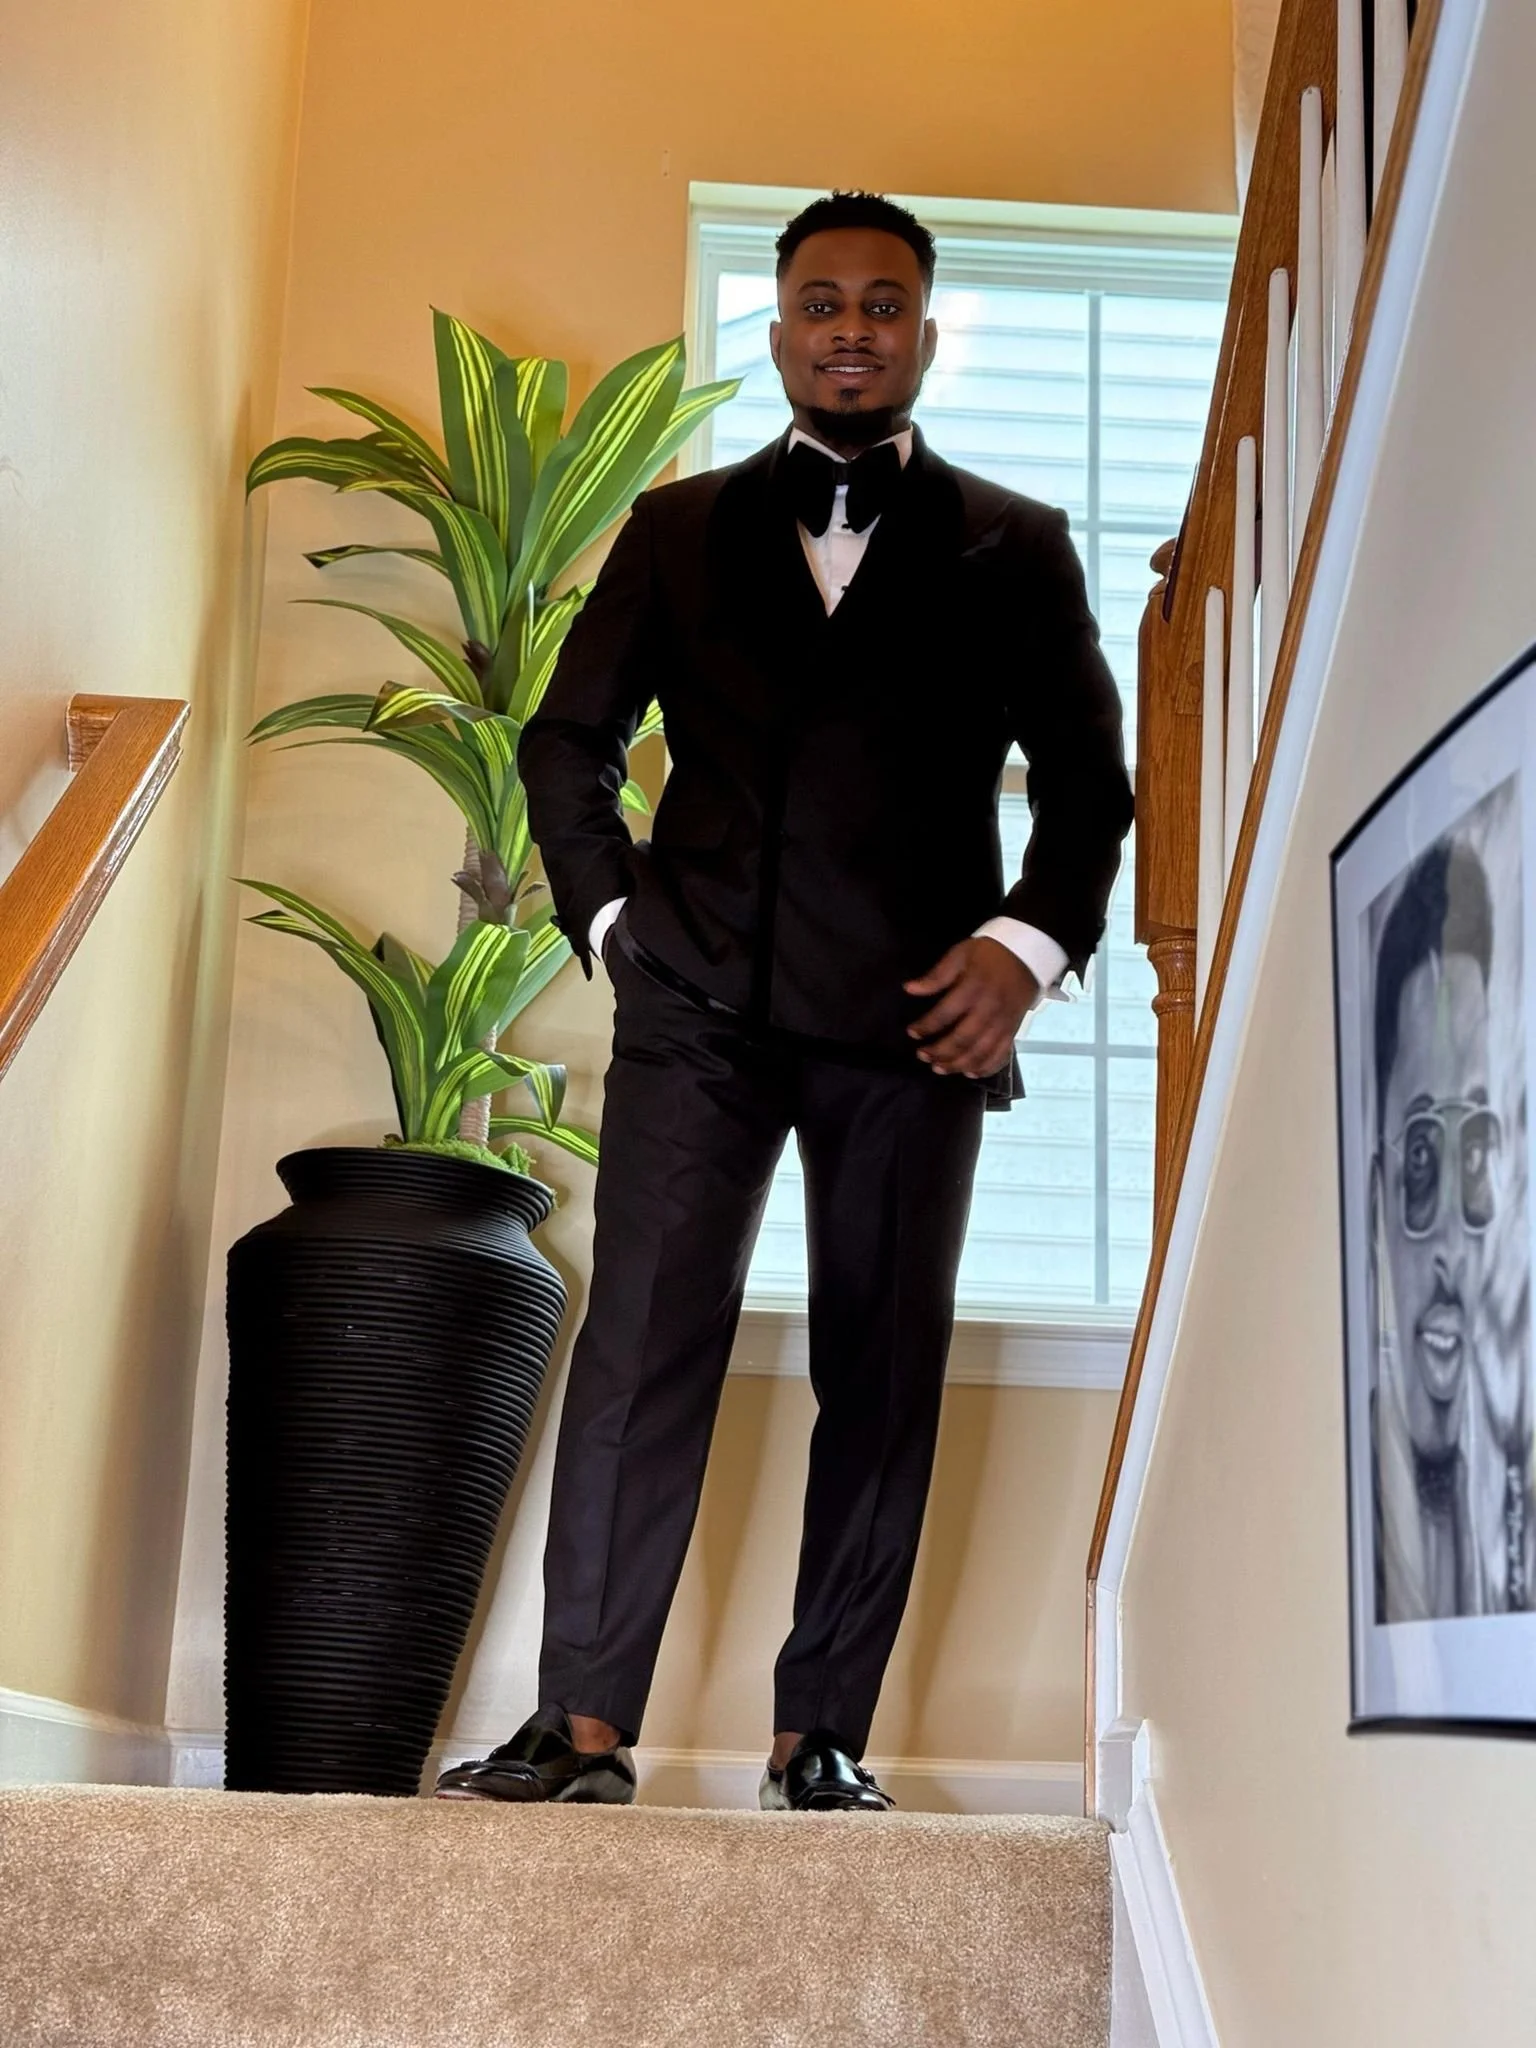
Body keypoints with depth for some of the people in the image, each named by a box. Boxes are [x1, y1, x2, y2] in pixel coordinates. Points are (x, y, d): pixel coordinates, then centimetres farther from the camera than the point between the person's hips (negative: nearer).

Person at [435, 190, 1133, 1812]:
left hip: (915, 1014, 0)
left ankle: (821, 1736, 8)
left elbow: (1087, 777, 10)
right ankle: (585, 1719, -4)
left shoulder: (1015, 550, 14)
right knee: (641, 1344, -8)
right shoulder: (678, 529, 16)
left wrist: (1029, 943, -6)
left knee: (883, 1377, 0)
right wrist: (609, 908, 2)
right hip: (700, 1000, 0)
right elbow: (566, 739, 16)